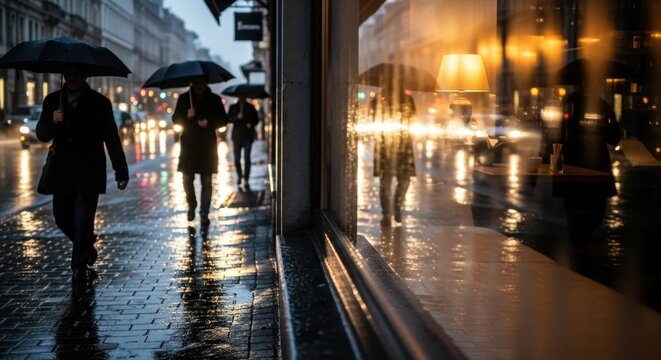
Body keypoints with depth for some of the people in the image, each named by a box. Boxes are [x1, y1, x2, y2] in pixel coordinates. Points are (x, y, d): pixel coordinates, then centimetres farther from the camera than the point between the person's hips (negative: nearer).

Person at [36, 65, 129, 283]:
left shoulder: (99, 102, 0)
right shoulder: (53, 101, 8)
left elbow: (112, 140, 1)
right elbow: (42, 135, 4)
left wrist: (121, 172, -1)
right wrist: (52, 122, -18)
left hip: (89, 174, -3)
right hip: (62, 173, 3)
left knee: (83, 221, -7)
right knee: (62, 219, 7)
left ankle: (79, 267, 6)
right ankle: (87, 247, 34)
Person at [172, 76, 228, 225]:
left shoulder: (214, 99, 3)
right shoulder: (184, 98, 5)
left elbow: (223, 120, 5)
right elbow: (176, 118, 6)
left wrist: (209, 123, -13)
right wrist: (187, 116, -15)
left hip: (208, 145, -1)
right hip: (188, 143, 1)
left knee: (206, 181, -2)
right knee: (187, 179, 2)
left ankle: (204, 214, 2)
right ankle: (191, 205, 27)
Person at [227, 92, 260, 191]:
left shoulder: (250, 107, 8)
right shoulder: (233, 107, 7)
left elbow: (256, 119, 11)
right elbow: (229, 119, -3)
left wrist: (251, 124, -10)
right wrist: (237, 117, -21)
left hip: (248, 135, -1)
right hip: (237, 135, 1)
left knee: (247, 159, -10)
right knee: (237, 159, 4)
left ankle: (246, 180, -9)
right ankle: (239, 175, 30)